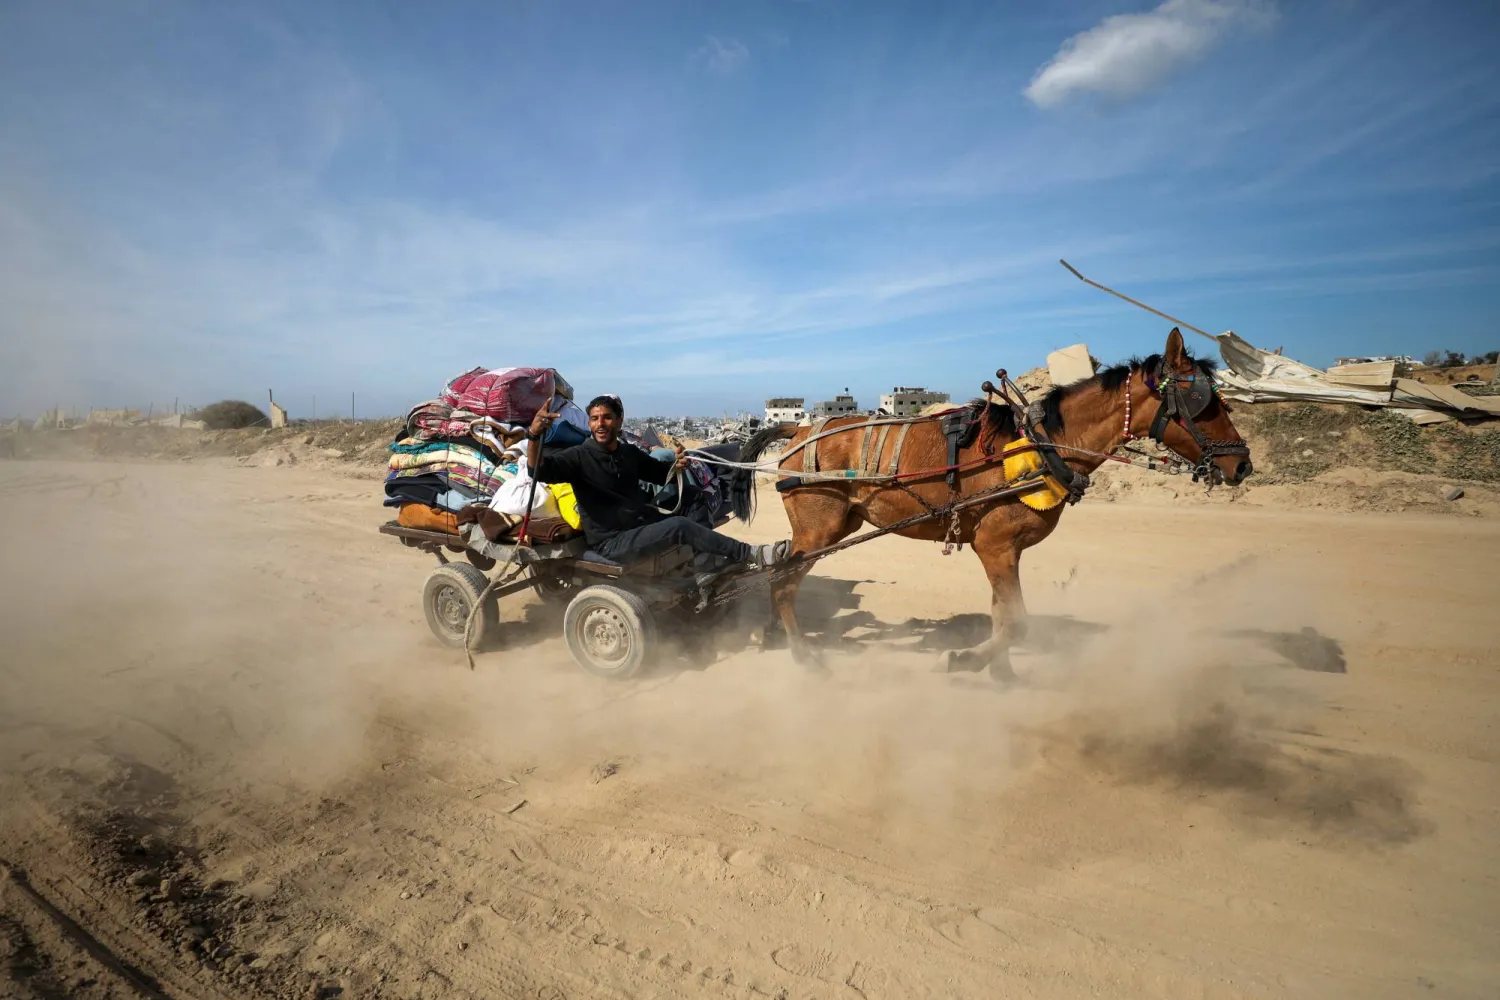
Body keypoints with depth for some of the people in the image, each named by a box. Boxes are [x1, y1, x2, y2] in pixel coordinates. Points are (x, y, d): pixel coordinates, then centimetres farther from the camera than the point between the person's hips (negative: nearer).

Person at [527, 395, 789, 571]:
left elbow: (663, 475, 21)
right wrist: (534, 435, -44)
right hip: (611, 542, -8)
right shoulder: (580, 456, -9)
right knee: (680, 526, -27)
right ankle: (752, 555, -22)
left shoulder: (630, 453, 10)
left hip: (645, 525, 8)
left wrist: (676, 465, -3)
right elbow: (541, 470, -24)